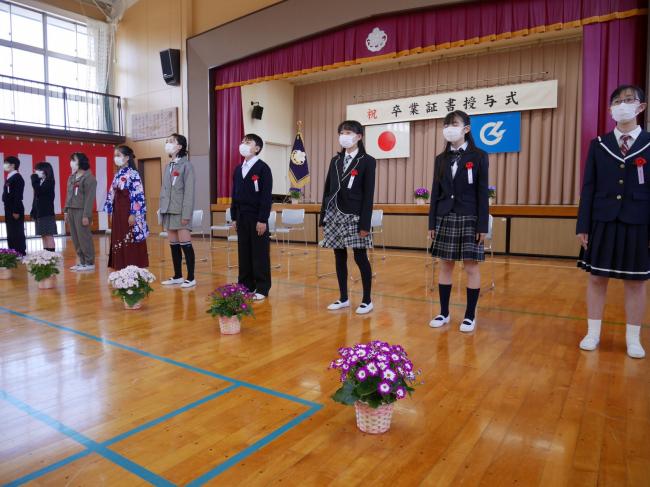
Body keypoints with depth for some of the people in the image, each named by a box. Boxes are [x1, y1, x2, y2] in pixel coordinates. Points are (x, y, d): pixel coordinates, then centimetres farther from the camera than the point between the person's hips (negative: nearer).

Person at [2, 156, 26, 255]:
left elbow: (18, 196, -17)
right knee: (11, 234, 11)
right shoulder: (9, 178, 17)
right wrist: (7, 210, 16)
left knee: (17, 233, -6)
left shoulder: (17, 177, -10)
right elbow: (8, 195, 17)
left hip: (15, 210, -9)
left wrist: (16, 211, -21)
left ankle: (20, 254, -2)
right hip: (9, 209, 9)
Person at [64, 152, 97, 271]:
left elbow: (89, 198, -13)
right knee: (75, 239, 9)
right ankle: (82, 262, 16)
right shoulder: (71, 178, 18)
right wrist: (66, 211, 15)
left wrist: (86, 215, -18)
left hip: (81, 211, -8)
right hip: (71, 211, 8)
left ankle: (90, 263, 2)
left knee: (84, 237, -6)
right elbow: (68, 195, 21)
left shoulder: (89, 178, -7)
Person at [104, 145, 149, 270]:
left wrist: (133, 214, -19)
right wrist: (111, 212, 13)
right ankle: (121, 268, 18)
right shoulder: (117, 175, 14)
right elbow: (112, 194, 17)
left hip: (129, 212, -8)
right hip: (118, 212, 8)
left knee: (131, 243, -4)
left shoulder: (133, 174, -10)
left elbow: (138, 195, -16)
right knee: (118, 241, 10)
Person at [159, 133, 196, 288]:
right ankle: (177, 276, 19)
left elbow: (189, 191, -12)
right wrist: (162, 212, 12)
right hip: (168, 211, 7)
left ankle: (191, 278, 2)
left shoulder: (186, 165, -6)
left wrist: (186, 214, -18)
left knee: (185, 244, -5)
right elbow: (164, 190, 17)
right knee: (173, 245, 10)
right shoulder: (168, 166, 16)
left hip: (181, 211, -7)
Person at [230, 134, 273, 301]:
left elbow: (266, 196, -12)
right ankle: (246, 285, 20)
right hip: (241, 217, 7)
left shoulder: (263, 168, -7)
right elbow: (235, 195, 16)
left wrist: (263, 220, -17)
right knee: (244, 253, 10)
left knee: (260, 254, 0)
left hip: (257, 217, -7)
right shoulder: (238, 169, 14)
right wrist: (234, 217, 13)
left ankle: (262, 288, 8)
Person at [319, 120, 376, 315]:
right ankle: (343, 298, 19)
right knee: (339, 257, 9)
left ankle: (367, 300, 11)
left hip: (354, 216, -5)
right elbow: (327, 190, 13)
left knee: (360, 258, -2)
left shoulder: (367, 161, -2)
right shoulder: (335, 160, 13)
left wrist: (365, 224, -14)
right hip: (335, 215, 5)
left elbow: (368, 194, -8)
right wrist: (323, 217, 8)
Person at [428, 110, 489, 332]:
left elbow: (482, 192, -5)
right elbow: (436, 192, 9)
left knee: (471, 266, 2)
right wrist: (432, 222, 4)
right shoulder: (441, 159, 10)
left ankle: (470, 315, 13)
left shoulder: (479, 156, -1)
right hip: (445, 217, 4)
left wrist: (482, 225, -10)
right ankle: (444, 312, 18)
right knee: (445, 265, 7)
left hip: (469, 218, -3)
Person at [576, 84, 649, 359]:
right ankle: (593, 333, 19)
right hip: (602, 222, 1)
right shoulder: (598, 145, 5)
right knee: (597, 278, 7)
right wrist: (583, 226, -3)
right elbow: (588, 188, 2)